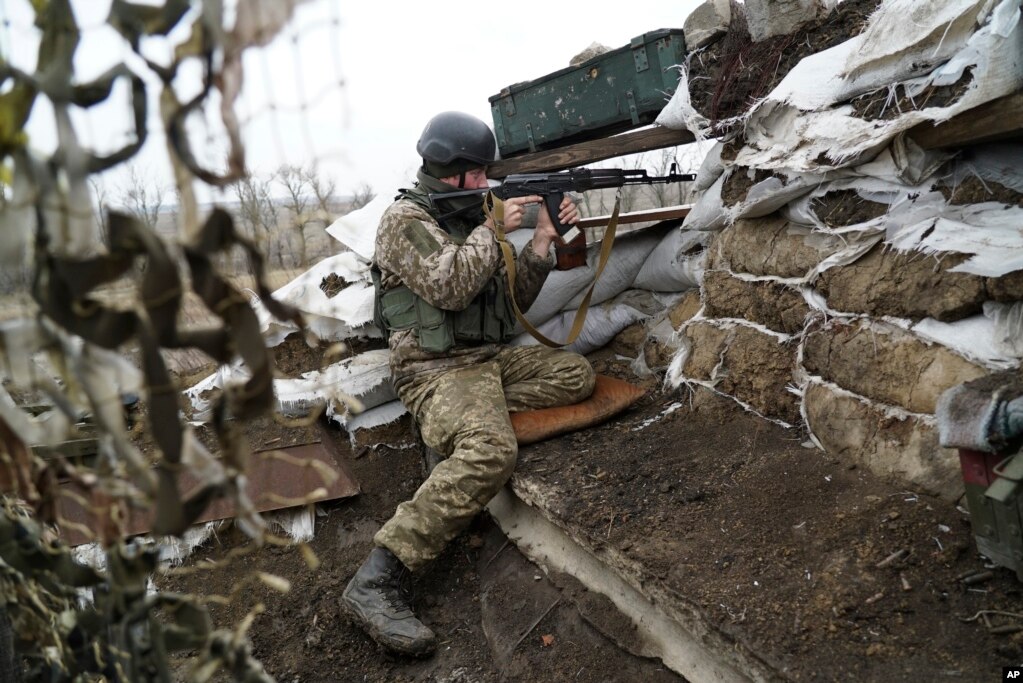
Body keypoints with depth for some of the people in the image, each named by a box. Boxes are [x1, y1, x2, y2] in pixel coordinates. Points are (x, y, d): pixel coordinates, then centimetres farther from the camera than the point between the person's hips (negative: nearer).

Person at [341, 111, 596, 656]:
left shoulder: (468, 217, 18)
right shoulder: (405, 218, -6)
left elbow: (514, 299, 17)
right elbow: (451, 286, -21)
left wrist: (543, 238, 5)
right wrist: (493, 228, -9)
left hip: (488, 358, 9)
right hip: (437, 368, -9)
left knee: (576, 374, -3)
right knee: (491, 450, -34)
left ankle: (455, 425, -9)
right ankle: (376, 580, -34)